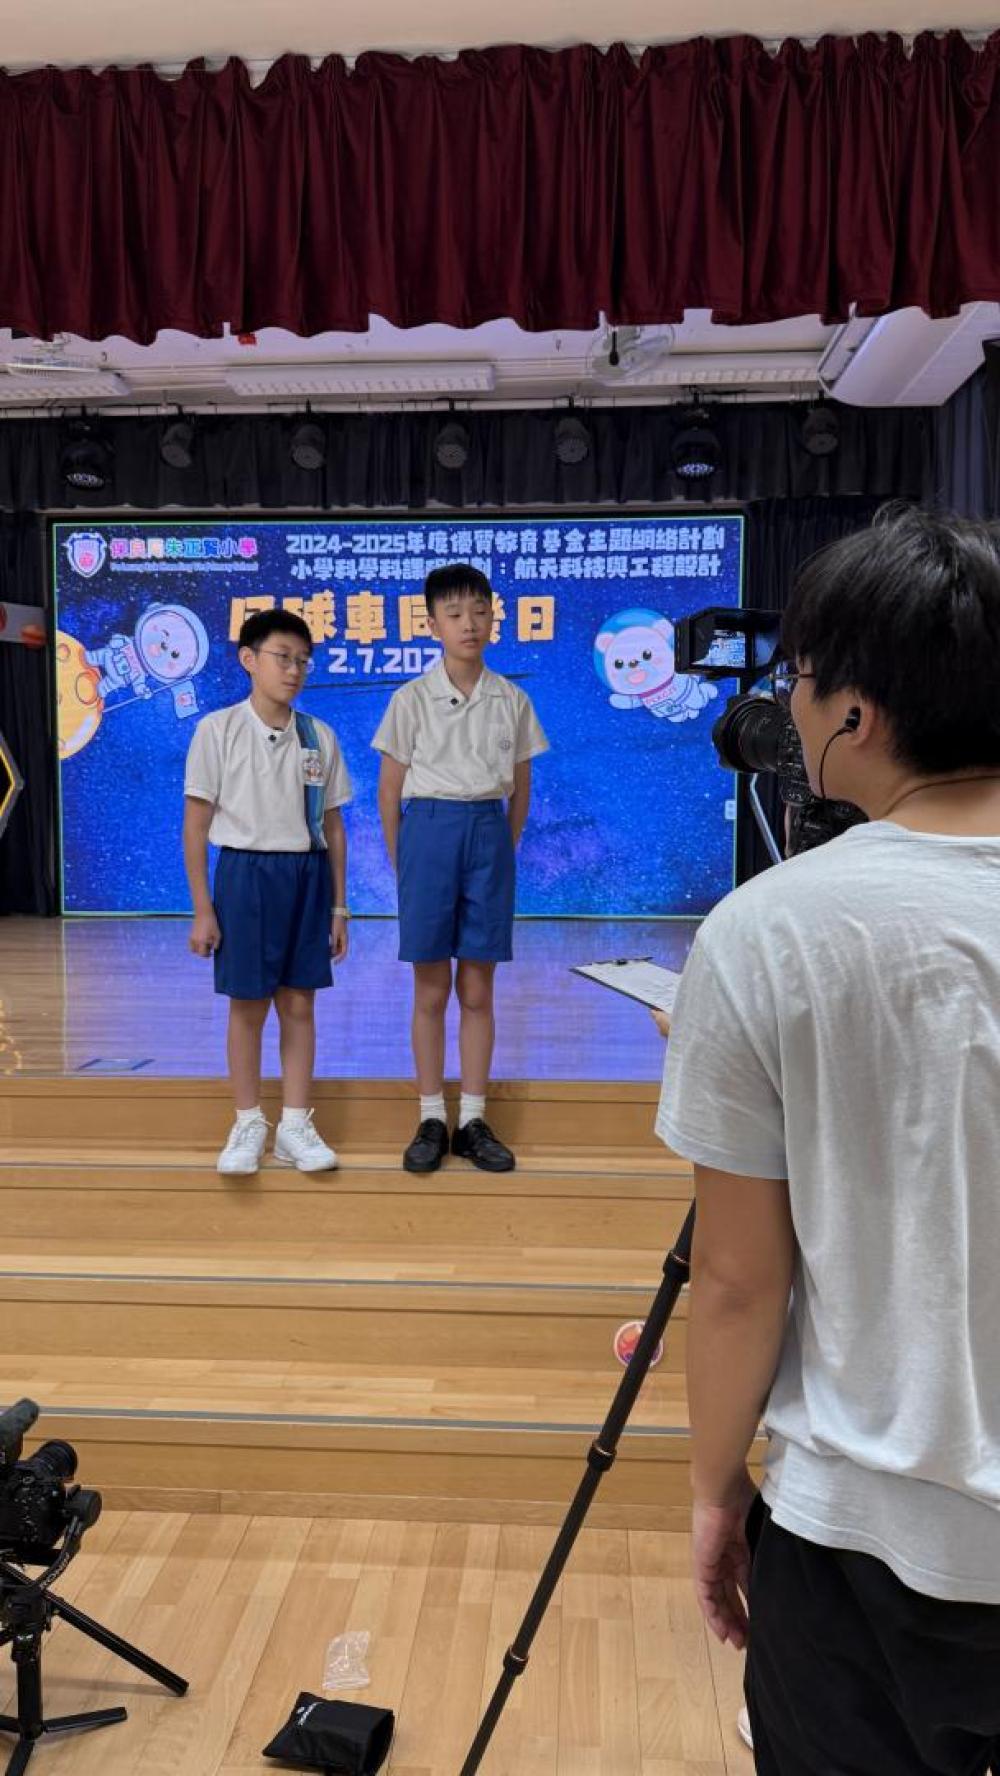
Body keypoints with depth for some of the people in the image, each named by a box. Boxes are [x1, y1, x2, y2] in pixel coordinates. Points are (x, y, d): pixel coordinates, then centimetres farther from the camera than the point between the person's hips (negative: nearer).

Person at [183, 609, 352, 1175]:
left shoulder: (320, 737, 6)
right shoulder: (218, 730, -4)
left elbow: (333, 827, 9)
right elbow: (196, 824, -3)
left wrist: (339, 906, 8)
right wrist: (203, 909, -7)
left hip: (307, 876, 3)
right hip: (246, 874, -3)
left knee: (299, 1005, 7)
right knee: (248, 1006, 5)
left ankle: (296, 1126, 19)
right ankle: (248, 1124, 21)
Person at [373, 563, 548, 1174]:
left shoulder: (512, 700, 6)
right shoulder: (411, 699, 0)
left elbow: (520, 788, 12)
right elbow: (390, 789, 3)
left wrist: (506, 847, 6)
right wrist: (400, 862, 2)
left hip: (489, 833, 2)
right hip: (430, 830, -1)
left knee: (478, 992, 6)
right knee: (431, 991, 4)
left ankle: (474, 1119, 16)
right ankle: (432, 1119, 15)